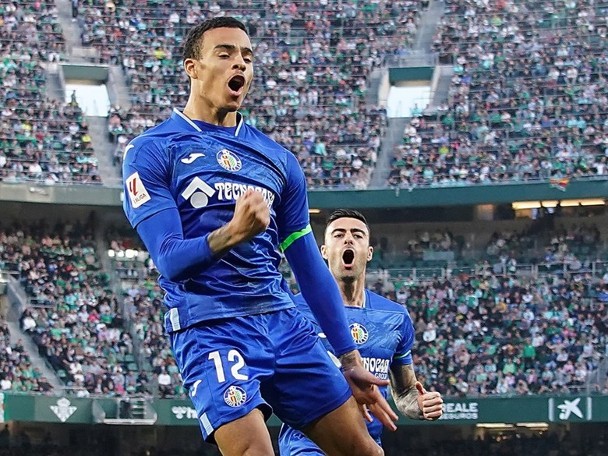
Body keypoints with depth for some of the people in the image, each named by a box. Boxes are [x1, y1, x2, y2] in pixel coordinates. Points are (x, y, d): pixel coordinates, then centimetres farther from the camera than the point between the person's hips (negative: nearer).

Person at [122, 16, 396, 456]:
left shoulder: (278, 159, 16)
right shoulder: (152, 151, 0)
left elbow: (311, 268, 17)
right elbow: (169, 259, -10)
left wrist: (351, 360, 13)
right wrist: (231, 234, -29)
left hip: (284, 322, 5)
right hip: (210, 330, -5)